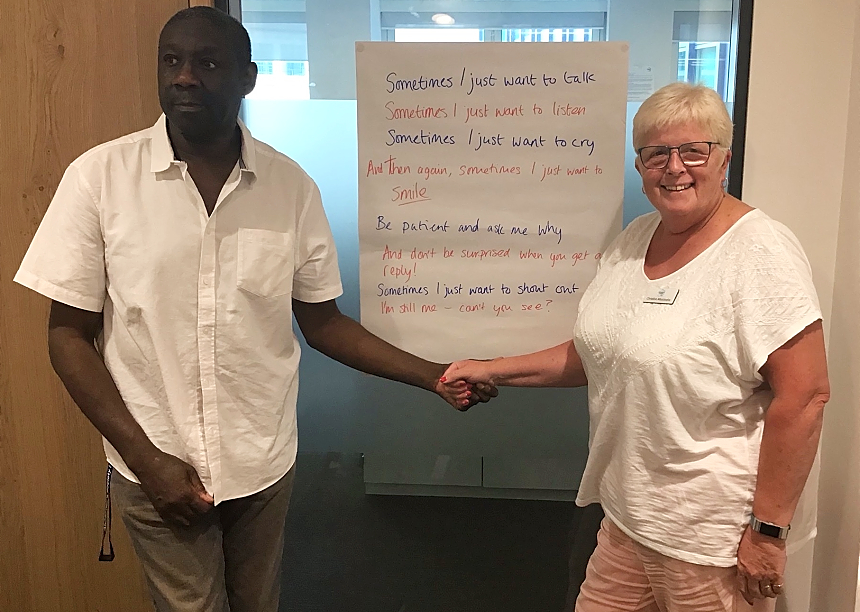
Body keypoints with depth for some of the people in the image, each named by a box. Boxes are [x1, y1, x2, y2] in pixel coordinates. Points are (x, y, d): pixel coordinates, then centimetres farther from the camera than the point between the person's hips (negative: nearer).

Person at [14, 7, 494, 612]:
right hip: (158, 470, -2)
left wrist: (433, 375, -6)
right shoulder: (99, 177, -10)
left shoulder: (290, 185, -4)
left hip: (265, 465, 2)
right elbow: (70, 334, -5)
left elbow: (321, 322, 3)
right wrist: (145, 458, -11)